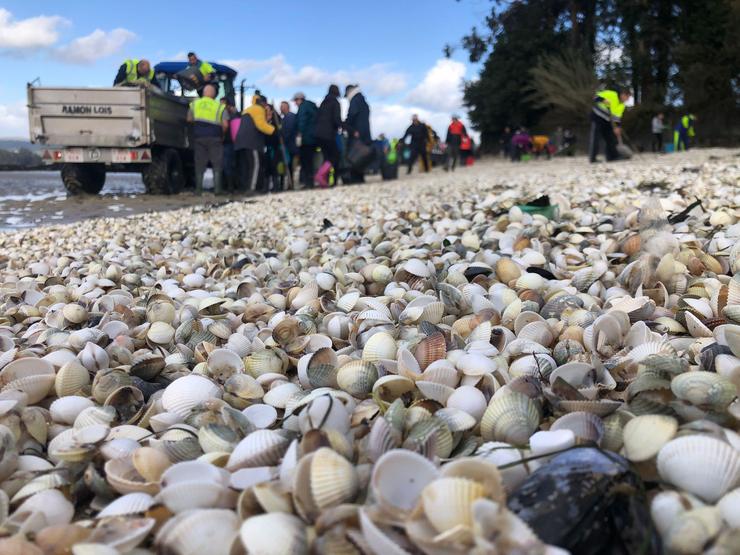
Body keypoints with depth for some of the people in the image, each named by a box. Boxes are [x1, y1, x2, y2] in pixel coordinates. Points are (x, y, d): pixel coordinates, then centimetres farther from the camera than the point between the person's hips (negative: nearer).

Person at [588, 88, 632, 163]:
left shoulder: (622, 106, 5)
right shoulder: (611, 95, -15)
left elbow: (617, 117, 6)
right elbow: (596, 97, -17)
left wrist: (617, 127, -5)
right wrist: (603, 100, -34)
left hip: (606, 120, 8)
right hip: (597, 116, -8)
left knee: (610, 138, 5)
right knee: (595, 137, -13)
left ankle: (612, 157, 12)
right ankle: (592, 158, -14)